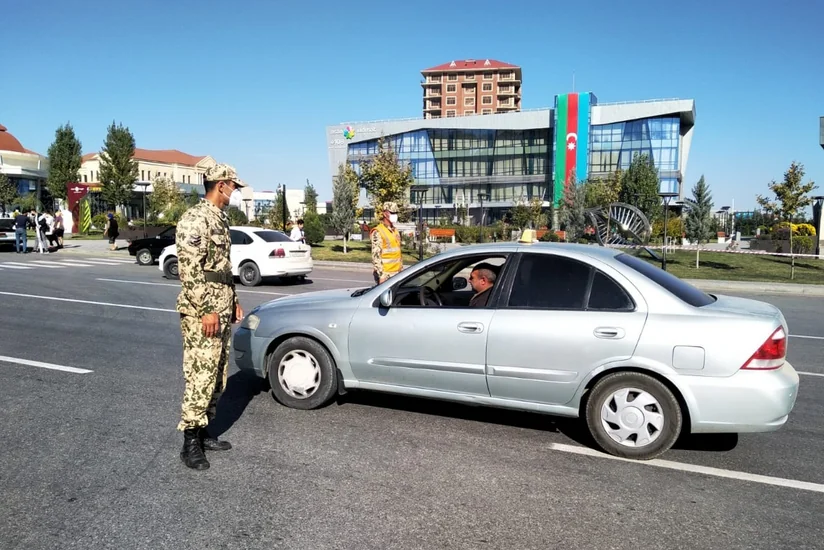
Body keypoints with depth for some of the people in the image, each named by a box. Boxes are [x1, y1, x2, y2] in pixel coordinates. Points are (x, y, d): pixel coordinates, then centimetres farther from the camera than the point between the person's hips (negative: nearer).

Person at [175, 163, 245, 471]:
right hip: (202, 313, -10)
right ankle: (190, 443, 6)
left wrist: (234, 301, 20)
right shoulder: (195, 219, -14)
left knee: (217, 377, 14)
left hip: (222, 311, 10)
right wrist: (206, 310, -22)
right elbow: (189, 268, -21)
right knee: (200, 378, -5)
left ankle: (203, 432, 26)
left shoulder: (220, 219, 16)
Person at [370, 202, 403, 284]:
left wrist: (401, 269, 17)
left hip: (397, 273, 8)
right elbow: (376, 256, -17)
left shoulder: (395, 231, 15)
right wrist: (381, 275, -20)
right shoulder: (378, 232, -11)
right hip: (386, 274, -8)